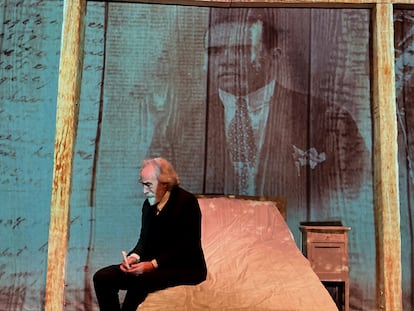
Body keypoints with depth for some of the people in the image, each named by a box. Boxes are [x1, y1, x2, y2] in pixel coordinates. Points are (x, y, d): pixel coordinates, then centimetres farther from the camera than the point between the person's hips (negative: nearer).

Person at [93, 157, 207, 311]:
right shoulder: (149, 204, 9)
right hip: (153, 265, 7)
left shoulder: (187, 201, -12)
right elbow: (144, 239, 13)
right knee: (102, 277, -8)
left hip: (184, 268, -7)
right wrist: (134, 256, -9)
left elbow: (187, 247, -17)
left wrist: (154, 264, -24)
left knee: (139, 280, -35)